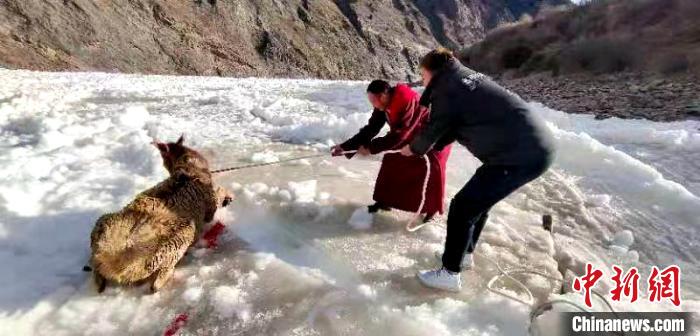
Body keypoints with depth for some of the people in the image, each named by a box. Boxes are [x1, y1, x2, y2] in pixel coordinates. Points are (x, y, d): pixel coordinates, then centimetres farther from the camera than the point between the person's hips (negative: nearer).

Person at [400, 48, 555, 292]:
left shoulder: (446, 89, -9)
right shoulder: (467, 80, 19)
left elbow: (433, 131, 1)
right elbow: (451, 129, 26)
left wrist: (413, 148, 21)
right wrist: (424, 147, 31)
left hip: (521, 155, -10)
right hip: (536, 147, 10)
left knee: (463, 207, -2)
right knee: (479, 199, 23)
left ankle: (449, 274, 10)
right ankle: (464, 253, 38)